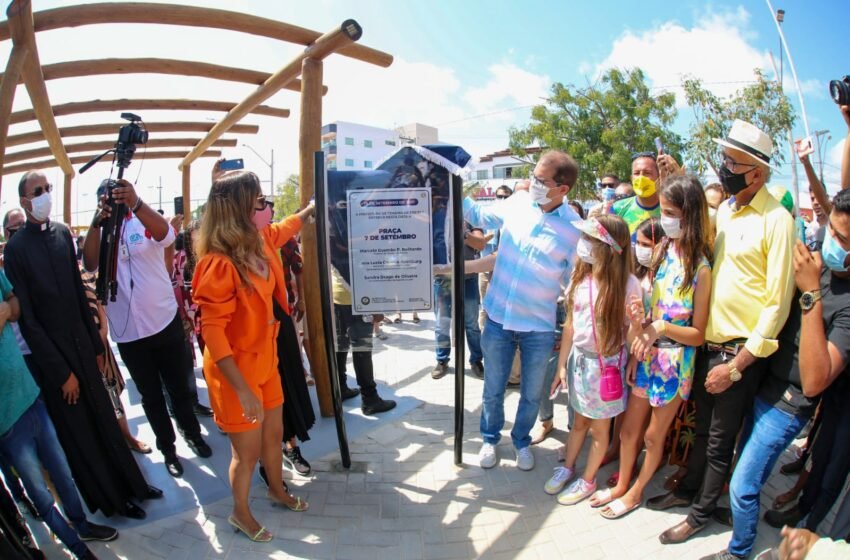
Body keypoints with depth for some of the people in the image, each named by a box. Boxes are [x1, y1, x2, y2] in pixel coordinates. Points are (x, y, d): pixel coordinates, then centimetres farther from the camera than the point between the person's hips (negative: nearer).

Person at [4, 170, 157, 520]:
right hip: (49, 354, -4)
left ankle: (132, 485, 33)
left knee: (105, 419, 15)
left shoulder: (63, 233, 1)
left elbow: (78, 293, 7)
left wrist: (97, 346, 8)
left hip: (81, 344, 4)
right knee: (78, 431, 11)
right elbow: (27, 317, -12)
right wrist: (60, 371, -10)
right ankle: (111, 500, 28)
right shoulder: (16, 248, -14)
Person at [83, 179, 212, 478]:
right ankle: (168, 448, 32)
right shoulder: (99, 234, -1)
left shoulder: (146, 223, -6)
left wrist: (136, 203, -51)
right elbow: (89, 264, -21)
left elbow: (165, 233, -31)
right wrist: (96, 223, -38)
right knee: (151, 396, 15)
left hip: (165, 323, -1)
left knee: (179, 388, 15)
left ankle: (192, 433, 38)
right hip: (127, 333, 2)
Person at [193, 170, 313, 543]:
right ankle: (240, 514, 38)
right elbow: (212, 331, -28)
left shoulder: (258, 242, -3)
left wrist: (312, 208, 36)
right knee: (248, 451, 11)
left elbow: (282, 231, 23)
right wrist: (242, 389, -29)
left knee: (274, 434, 24)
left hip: (264, 361, 8)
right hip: (235, 371, -8)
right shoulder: (219, 263, -29)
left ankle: (278, 491, 49)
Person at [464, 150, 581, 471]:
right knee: (493, 389, 17)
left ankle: (522, 441, 44)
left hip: (539, 329, -2)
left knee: (532, 394, 17)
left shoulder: (575, 230, -14)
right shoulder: (518, 202, -5)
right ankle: (490, 439, 42)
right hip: (498, 319, 2)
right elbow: (481, 217, 12)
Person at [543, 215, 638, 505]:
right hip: (579, 358, 4)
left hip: (607, 363, -4)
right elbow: (570, 324, 1)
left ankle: (588, 480, 35)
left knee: (599, 427, 15)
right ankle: (567, 467, 42)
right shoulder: (579, 275, -5)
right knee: (579, 421, 21)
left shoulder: (627, 284, -19)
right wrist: (561, 366, 4)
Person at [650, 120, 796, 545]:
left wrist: (736, 365, -15)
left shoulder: (776, 220, -14)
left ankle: (701, 514, 29)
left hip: (741, 353, -6)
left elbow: (778, 303, -15)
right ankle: (686, 490, 41)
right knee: (702, 428, 22)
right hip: (707, 344, 6)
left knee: (720, 441, 10)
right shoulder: (723, 211, 6)